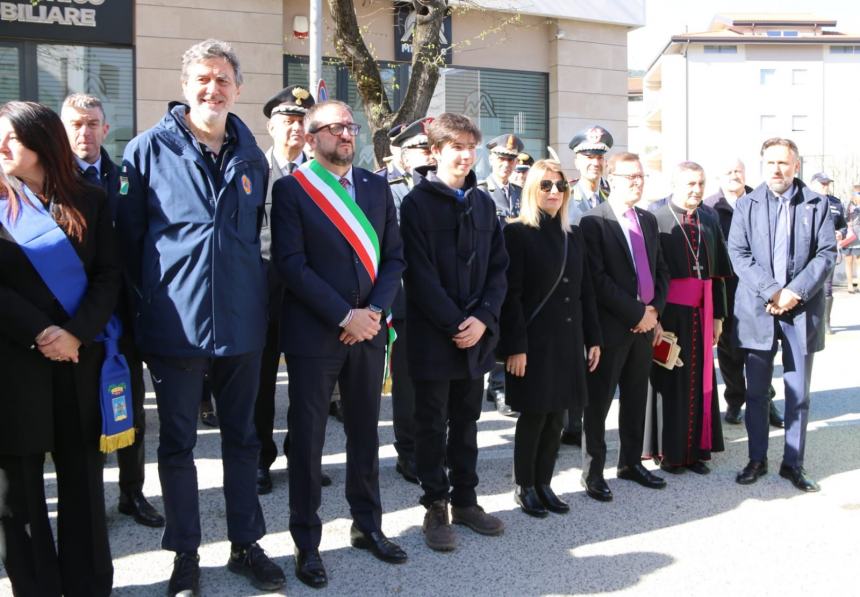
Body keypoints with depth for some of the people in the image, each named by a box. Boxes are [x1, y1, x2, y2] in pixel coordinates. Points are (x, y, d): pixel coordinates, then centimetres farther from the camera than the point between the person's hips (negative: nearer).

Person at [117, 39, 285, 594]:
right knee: (177, 443, 9)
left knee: (243, 438, 14)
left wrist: (248, 289, 11)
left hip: (242, 323, 4)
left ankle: (246, 544, 29)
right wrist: (158, 293, 0)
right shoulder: (149, 148, -4)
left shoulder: (252, 157, 7)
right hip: (176, 325, -3)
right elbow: (129, 235, -1)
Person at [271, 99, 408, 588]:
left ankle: (368, 525, 30)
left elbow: (394, 255, 7)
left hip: (368, 329, 5)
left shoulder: (376, 186, 10)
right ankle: (307, 543, 19)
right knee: (307, 439, 5)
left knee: (365, 433, 14)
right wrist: (344, 316, -16)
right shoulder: (292, 189, -5)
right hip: (314, 332, -4)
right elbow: (292, 263, -13)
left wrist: (375, 311, -8)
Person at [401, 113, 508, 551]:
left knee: (466, 421, 14)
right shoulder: (417, 202, -6)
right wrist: (454, 324, -16)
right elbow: (420, 272, -13)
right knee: (433, 424, 5)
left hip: (477, 334, 5)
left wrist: (483, 318, -8)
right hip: (433, 335, -5)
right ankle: (435, 507, 18)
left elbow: (498, 268, 7)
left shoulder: (483, 203, 11)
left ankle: (465, 500, 27)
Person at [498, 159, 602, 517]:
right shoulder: (518, 232, -7)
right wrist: (515, 346, -17)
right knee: (534, 417, 2)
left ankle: (544, 484, 23)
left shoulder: (573, 235, 12)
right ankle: (524, 487, 18)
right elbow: (511, 294, -12)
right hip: (533, 341, -5)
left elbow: (585, 291, 13)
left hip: (567, 341, 6)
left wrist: (593, 338, 9)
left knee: (556, 417, 10)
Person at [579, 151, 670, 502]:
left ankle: (631, 463, 28)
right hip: (611, 326, -6)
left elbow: (661, 270, 16)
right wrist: (635, 314, -15)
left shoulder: (649, 220, 13)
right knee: (599, 401, 2)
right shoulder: (594, 221, -9)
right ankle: (593, 472, 12)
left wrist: (654, 309, -1)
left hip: (645, 323, 7)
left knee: (636, 398, 15)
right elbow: (598, 278, -16)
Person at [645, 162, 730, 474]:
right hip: (668, 313, -5)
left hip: (701, 313, 5)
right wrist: (652, 317, -15)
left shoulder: (710, 221, 8)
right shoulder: (657, 221, -8)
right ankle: (667, 451, 16)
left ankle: (696, 449, 20)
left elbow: (718, 273, 11)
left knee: (700, 381, 9)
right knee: (669, 381, 4)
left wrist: (718, 316, 8)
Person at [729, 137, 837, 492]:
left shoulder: (816, 204, 4)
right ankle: (757, 459, 20)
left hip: (802, 311, 0)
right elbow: (738, 254, -3)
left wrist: (796, 291, -13)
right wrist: (771, 291, -14)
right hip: (757, 310, 0)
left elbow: (827, 253, -1)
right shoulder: (746, 205, 5)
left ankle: (793, 463, 18)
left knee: (798, 394, 6)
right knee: (756, 392, 8)